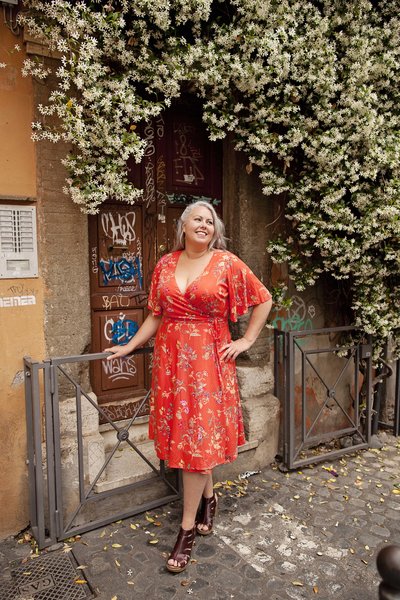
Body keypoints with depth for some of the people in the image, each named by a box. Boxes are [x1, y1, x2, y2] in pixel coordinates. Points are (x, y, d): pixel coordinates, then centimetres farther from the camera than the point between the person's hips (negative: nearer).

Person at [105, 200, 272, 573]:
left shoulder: (227, 263, -4)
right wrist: (129, 346, 9)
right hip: (170, 357, 4)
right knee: (181, 431, 12)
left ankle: (187, 527, 15)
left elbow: (263, 299, 3)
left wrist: (247, 340, 0)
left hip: (207, 360, -4)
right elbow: (156, 316, 11)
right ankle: (208, 496, 37)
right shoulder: (166, 264, 6)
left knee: (195, 436, 0)